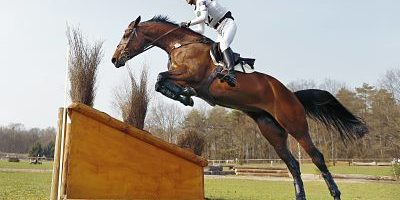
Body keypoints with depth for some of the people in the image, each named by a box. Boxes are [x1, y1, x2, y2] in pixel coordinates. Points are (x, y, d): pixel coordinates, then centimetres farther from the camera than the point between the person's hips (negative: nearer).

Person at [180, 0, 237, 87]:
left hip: (229, 24, -11)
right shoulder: (197, 12, 20)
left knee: (223, 44, -32)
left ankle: (232, 74, -48)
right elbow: (201, 31, 20)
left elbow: (204, 17, -23)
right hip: (221, 31, 11)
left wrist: (188, 23, -17)